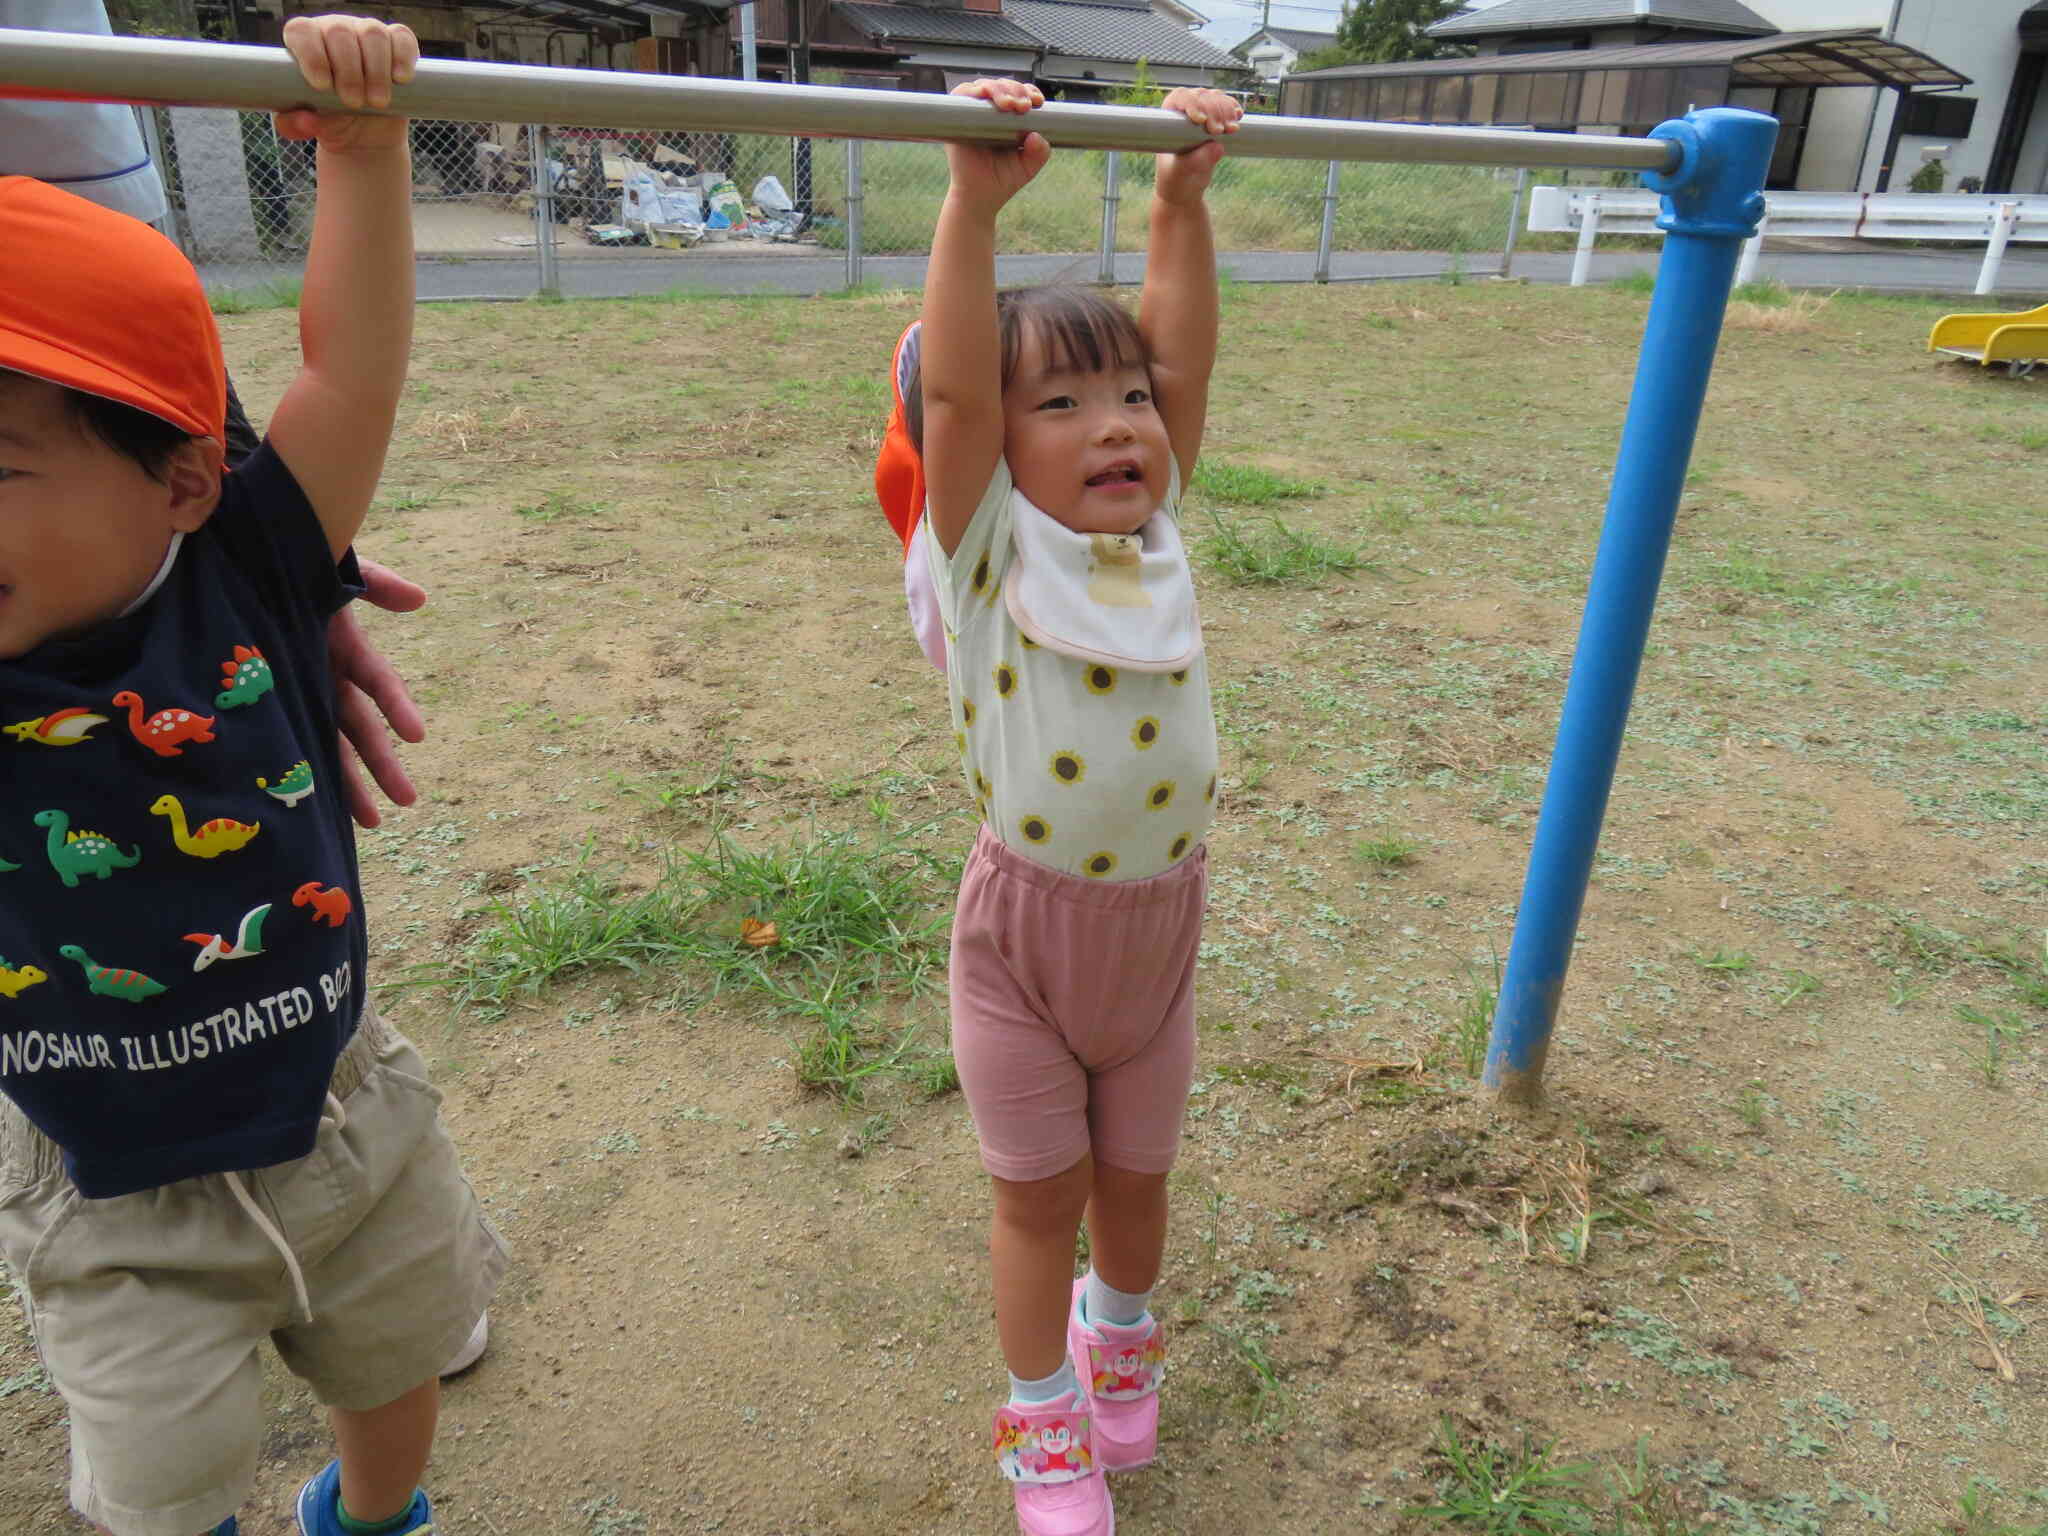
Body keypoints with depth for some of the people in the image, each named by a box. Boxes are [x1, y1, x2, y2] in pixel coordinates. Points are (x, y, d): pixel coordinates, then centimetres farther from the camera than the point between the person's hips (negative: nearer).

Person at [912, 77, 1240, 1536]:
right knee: (1041, 1196, 14)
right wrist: (976, 201, -33)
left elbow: (1185, 360, -6)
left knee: (1135, 1175, 22)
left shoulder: (1155, 538, -4)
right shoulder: (990, 553, -15)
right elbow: (948, 389, -28)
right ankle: (1042, 1413, 41)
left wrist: (1185, 197, -7)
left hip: (1159, 920, 4)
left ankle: (1122, 1328, 54)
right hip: (1024, 929, -3)